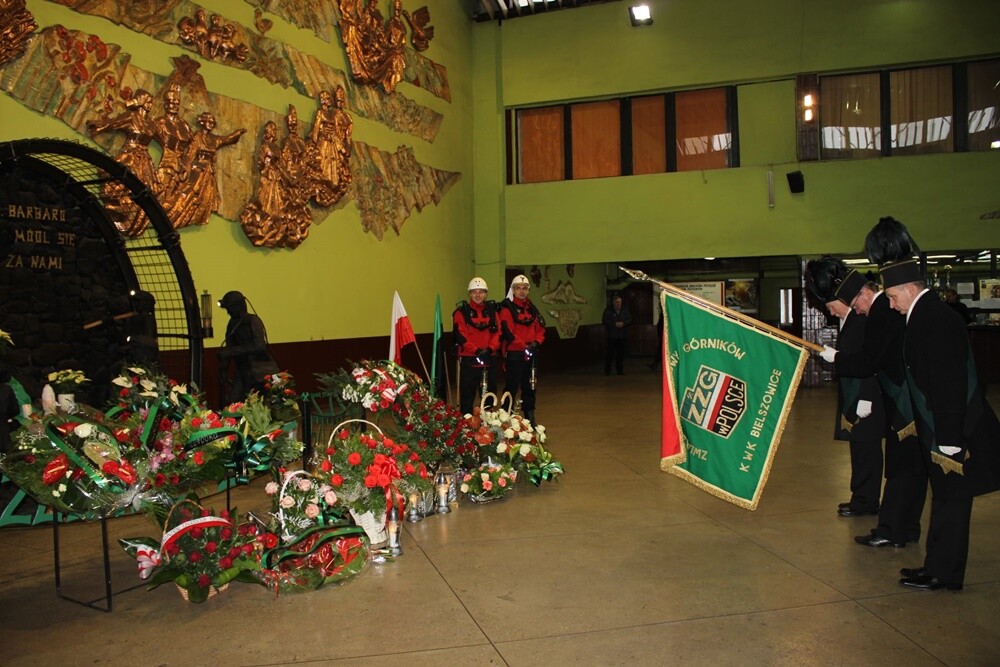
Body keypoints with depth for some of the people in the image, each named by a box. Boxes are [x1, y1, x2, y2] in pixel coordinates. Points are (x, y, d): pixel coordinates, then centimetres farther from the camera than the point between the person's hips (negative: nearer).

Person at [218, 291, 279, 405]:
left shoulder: (253, 321, -13)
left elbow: (259, 346, -26)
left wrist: (232, 351, -27)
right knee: (232, 402, 2)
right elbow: (229, 346, 15)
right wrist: (223, 369, 6)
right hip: (242, 371, 7)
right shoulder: (233, 323, 10)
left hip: (260, 371, -7)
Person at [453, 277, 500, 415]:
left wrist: (489, 349, -15)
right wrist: (477, 351, -19)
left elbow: (497, 332, 2)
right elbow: (461, 335, -10)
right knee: (468, 394, 0)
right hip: (469, 360, -4)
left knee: (490, 392, 12)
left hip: (489, 358, 4)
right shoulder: (461, 312, -1)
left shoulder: (492, 311, 11)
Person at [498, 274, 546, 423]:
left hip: (531, 354, 7)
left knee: (530, 387, 14)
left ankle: (530, 418, 23)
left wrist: (536, 342, -7)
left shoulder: (532, 309, 15)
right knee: (511, 387, -4)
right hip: (514, 354, -7)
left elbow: (540, 328, 12)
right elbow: (508, 332, -16)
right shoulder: (507, 309, -7)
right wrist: (525, 346, -20)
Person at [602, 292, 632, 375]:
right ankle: (607, 370, 5)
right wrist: (615, 324, -15)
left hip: (623, 336, 3)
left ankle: (620, 369, 12)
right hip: (612, 336, -3)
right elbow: (604, 321, -6)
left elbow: (630, 319, 8)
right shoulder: (608, 310, 1)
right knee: (610, 353, -3)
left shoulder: (625, 310, 11)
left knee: (621, 353, 3)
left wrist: (623, 323, -11)